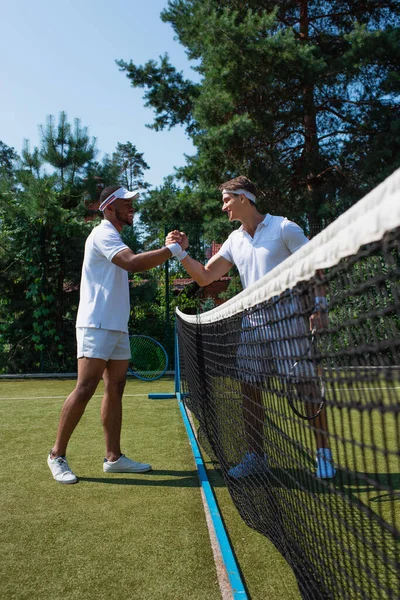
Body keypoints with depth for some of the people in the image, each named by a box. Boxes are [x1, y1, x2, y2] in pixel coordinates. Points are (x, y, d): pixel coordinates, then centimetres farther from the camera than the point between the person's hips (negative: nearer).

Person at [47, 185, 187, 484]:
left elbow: (134, 264, 19)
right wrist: (172, 249, -22)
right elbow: (132, 263, -26)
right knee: (85, 389, -9)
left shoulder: (114, 237, 21)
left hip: (117, 327, 10)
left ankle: (114, 457, 12)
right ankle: (57, 454, 4)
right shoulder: (103, 233, -10)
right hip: (97, 325, -10)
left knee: (115, 389, 7)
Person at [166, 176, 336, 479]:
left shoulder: (283, 227, -3)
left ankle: (324, 454, 10)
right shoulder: (234, 240, 13)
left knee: (307, 383, -3)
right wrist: (182, 252, 0)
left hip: (286, 315, -5)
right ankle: (256, 455, 17)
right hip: (251, 320, 6)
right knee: (250, 387, 5)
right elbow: (205, 276, 13)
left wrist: (320, 306, -12)